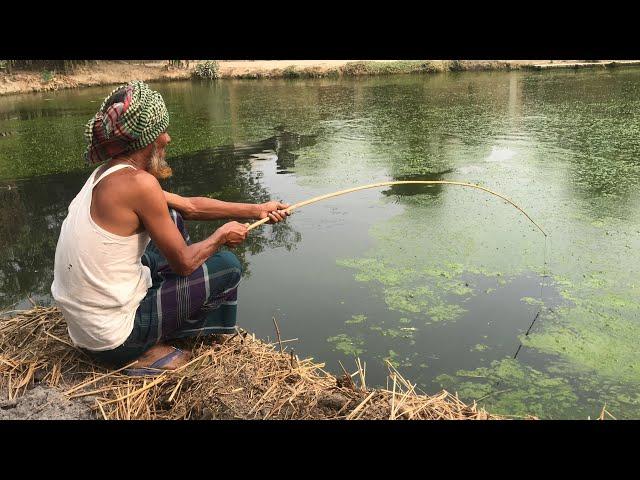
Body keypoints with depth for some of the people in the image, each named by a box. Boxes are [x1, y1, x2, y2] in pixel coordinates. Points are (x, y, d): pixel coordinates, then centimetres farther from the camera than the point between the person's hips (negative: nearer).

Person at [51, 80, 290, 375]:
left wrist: (256, 210, 13)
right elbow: (184, 263, -16)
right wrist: (222, 234, 2)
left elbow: (189, 207, 11)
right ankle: (150, 353, 10)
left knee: (172, 219, 18)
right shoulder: (140, 184, -24)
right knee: (227, 267, 0)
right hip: (113, 340, -8)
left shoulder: (109, 174, 5)